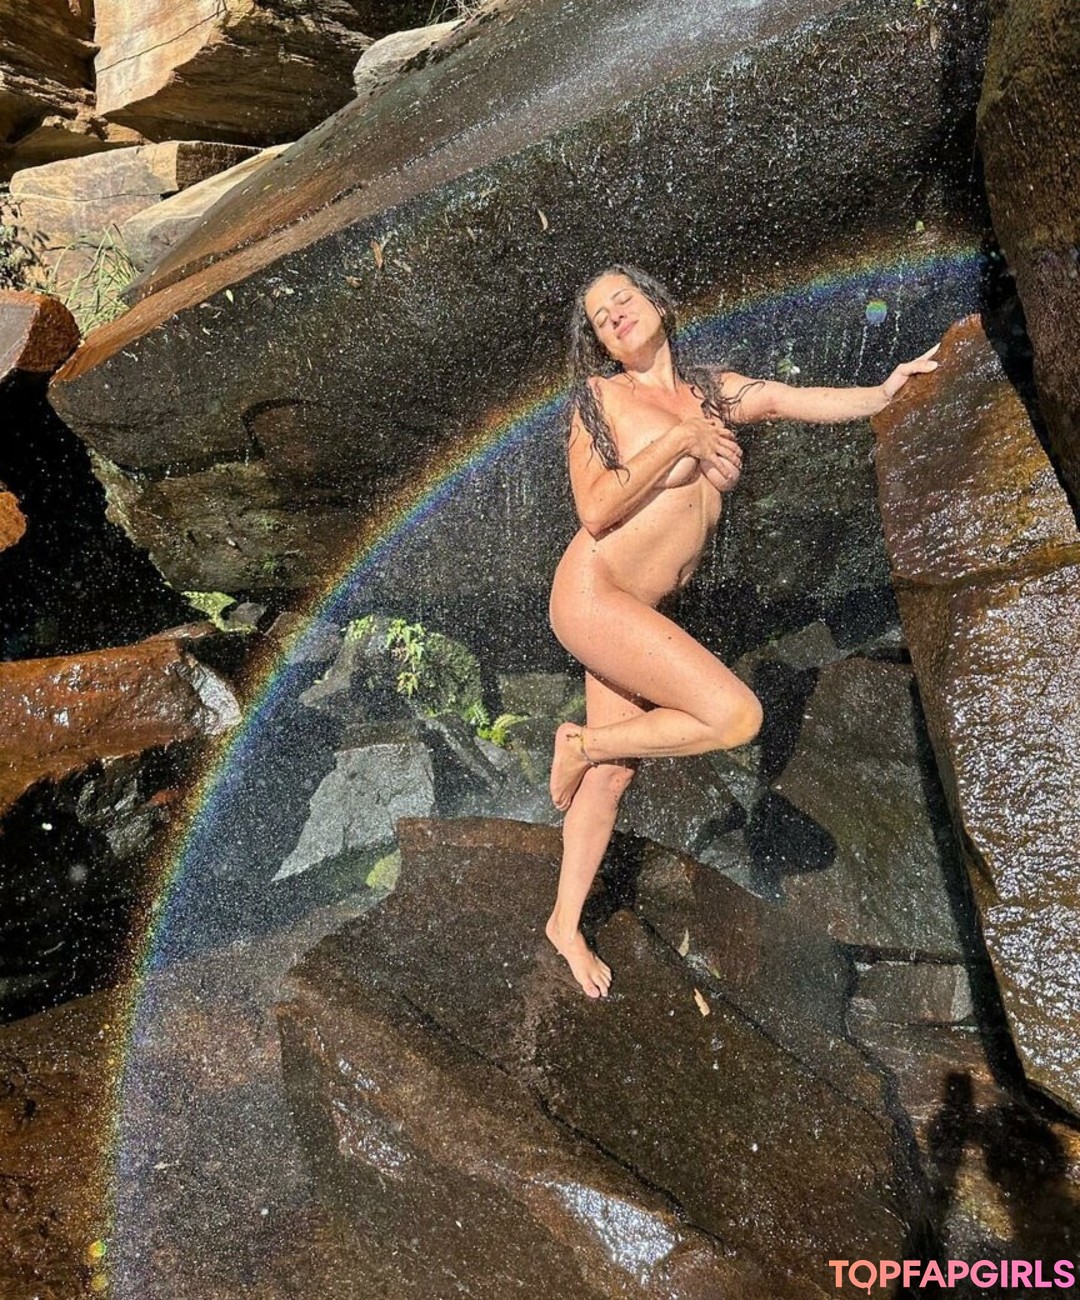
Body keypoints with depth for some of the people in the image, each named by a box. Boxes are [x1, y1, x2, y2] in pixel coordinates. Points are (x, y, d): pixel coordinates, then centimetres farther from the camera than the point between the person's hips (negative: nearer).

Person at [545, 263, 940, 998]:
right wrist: (680, 440, -15)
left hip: (640, 611, 6)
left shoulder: (714, 394, 12)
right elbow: (595, 513, -13)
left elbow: (787, 400, -2)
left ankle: (566, 923, 27)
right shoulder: (601, 396, -2)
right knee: (736, 715, -16)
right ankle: (581, 742, 1)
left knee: (615, 771, 11)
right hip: (592, 595, -6)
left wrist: (882, 395, -16)